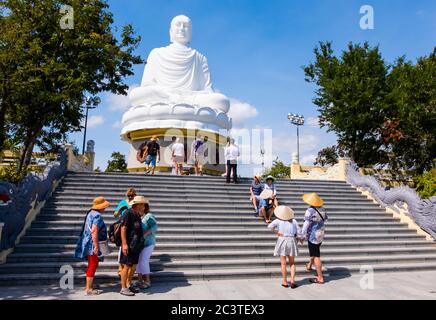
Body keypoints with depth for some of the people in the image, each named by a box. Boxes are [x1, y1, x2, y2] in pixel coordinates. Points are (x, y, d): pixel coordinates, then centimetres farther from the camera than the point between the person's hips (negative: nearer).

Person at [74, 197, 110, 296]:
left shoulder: (91, 213, 12)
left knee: (92, 265, 19)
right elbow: (94, 231, -28)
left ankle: (89, 286, 29)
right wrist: (96, 246, -27)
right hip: (92, 244, -10)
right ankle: (89, 289, 5)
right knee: (93, 265, -2)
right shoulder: (97, 215, -19)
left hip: (88, 243, 10)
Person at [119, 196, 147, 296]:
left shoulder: (137, 215, 12)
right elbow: (123, 228, -20)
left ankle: (129, 284, 30)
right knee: (126, 266, 1)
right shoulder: (128, 213, -14)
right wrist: (124, 244, -23)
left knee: (134, 266, 15)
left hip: (136, 245, 9)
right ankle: (123, 288, 10)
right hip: (128, 245, -9)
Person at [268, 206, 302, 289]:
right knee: (292, 263, 15)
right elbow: (299, 233, 0)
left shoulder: (278, 220, -5)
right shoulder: (293, 221, 1)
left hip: (282, 241, -2)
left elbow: (270, 226, -20)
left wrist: (277, 233, -9)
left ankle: (285, 282, 14)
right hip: (292, 241, 2)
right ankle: (292, 280, 5)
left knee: (283, 263, 8)